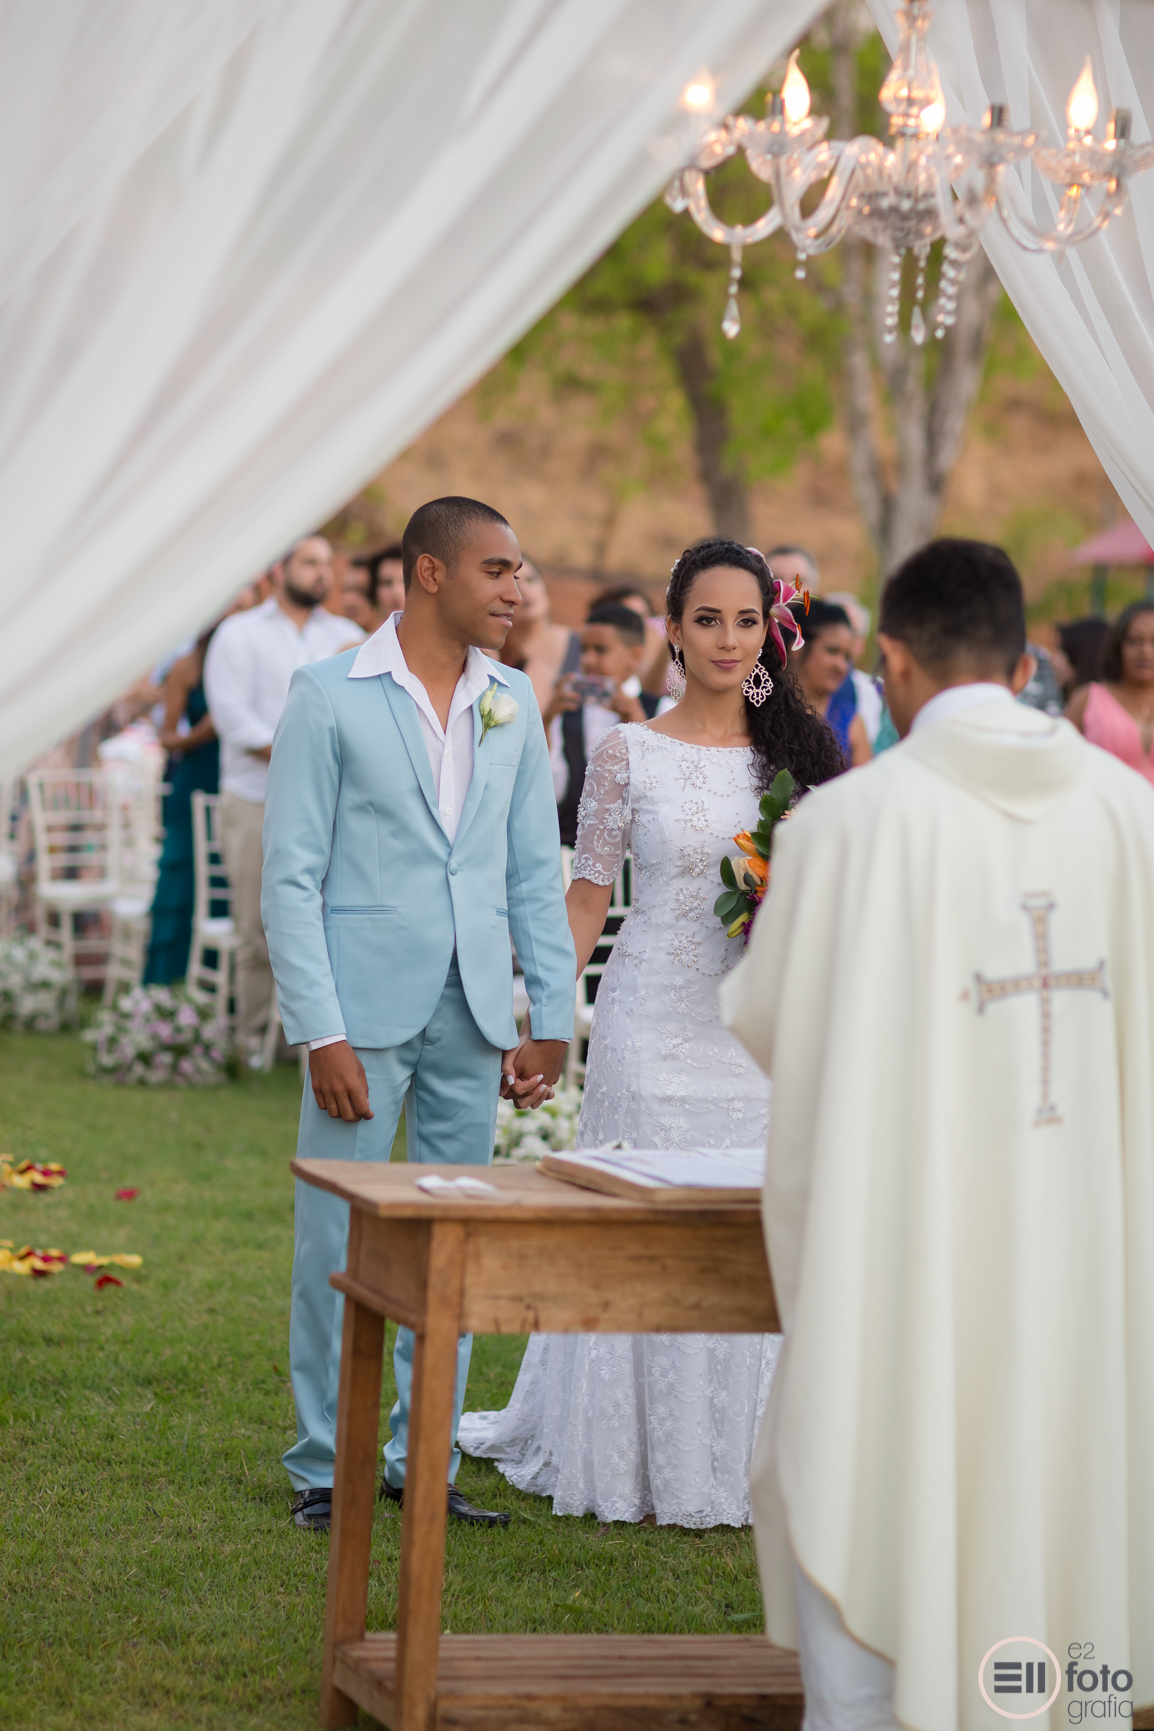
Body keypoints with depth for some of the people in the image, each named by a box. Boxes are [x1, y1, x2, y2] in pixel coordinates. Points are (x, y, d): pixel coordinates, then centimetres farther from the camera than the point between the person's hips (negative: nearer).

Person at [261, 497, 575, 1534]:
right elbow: (291, 876, -7)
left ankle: (423, 1458, 18)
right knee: (339, 1243, -1)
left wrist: (551, 1018, 5)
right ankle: (328, 1466, 11)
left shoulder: (513, 705, 9)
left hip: (474, 1016, 4)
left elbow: (537, 872, 12)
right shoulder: (330, 697, -4)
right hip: (366, 1008, -4)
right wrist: (322, 1033, -13)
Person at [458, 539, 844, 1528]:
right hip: (656, 1028, -2)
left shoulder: (798, 751, 7)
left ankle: (740, 1457, 16)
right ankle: (640, 1461, 14)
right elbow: (588, 896, 0)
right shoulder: (630, 754, -1)